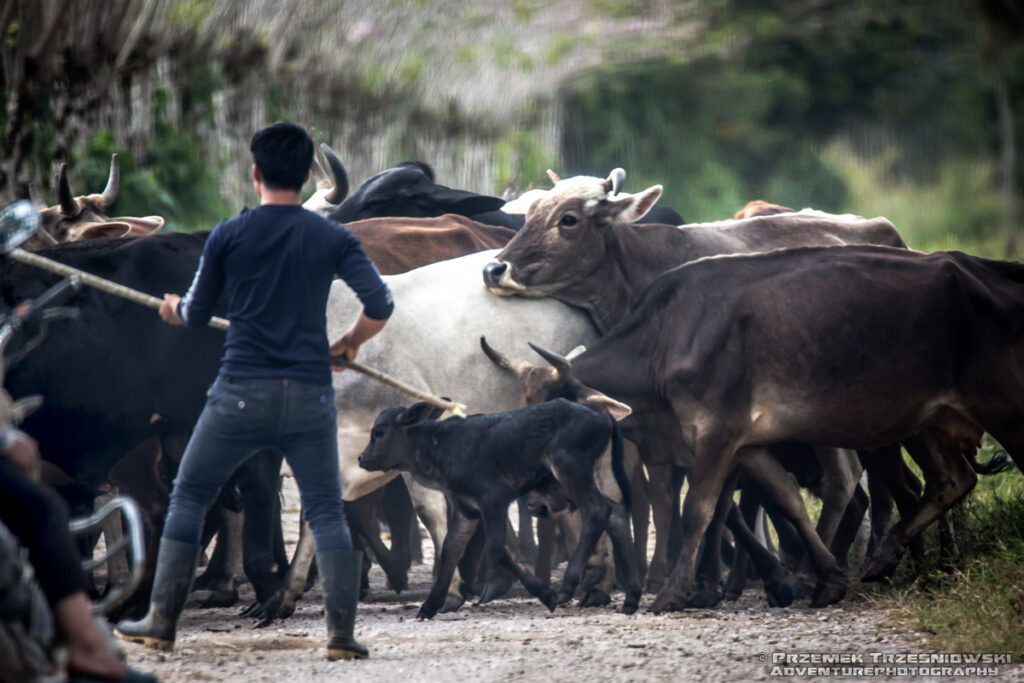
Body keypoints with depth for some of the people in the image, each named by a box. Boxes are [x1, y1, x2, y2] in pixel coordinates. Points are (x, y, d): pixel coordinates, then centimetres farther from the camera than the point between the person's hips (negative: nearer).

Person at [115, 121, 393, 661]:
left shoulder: (228, 237, -1)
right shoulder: (333, 239, 2)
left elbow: (196, 315, 9)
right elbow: (380, 307, -5)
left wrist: (174, 308, 33)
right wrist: (347, 345, 14)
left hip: (241, 394, -1)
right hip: (310, 395, 1)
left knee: (188, 497, 13)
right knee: (326, 511, 8)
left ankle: (162, 621, 11)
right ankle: (342, 632, -4)